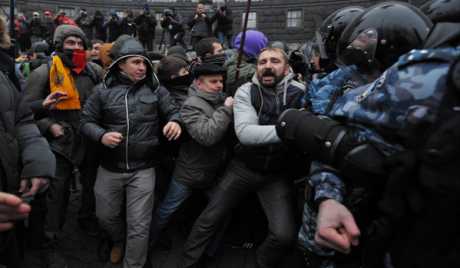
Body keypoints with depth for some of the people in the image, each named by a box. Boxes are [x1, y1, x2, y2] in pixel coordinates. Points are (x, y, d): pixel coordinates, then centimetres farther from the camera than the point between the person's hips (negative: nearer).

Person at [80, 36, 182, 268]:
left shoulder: (155, 89, -2)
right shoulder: (103, 90, -3)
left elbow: (173, 110, 1)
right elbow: (86, 121, 1)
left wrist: (175, 121, -23)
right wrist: (101, 135, -19)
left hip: (143, 169, -1)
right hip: (110, 167, 2)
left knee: (139, 225, 4)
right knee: (105, 215, 22)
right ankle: (119, 241, 55)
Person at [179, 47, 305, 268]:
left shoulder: (300, 93, -8)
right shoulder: (246, 92, -10)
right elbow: (244, 132, -25)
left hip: (277, 175, 0)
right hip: (243, 168, 0)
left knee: (285, 236, -9)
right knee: (208, 220, 6)